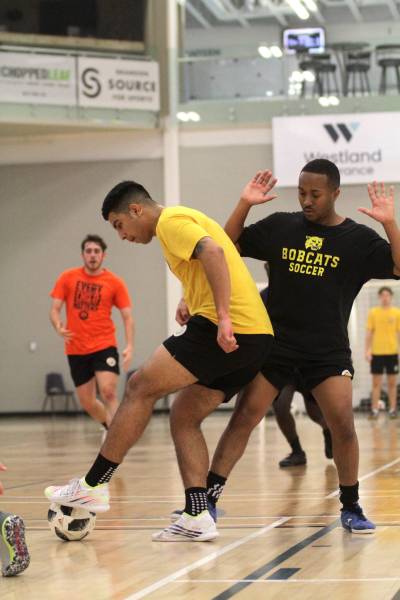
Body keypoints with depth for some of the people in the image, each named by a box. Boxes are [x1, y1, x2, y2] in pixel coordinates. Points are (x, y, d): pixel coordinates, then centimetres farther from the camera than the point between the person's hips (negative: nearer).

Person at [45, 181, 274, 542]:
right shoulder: (188, 219, 26)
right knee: (184, 417, 12)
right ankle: (197, 517, 3)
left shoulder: (171, 221, -4)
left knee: (141, 387, -4)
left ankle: (94, 485, -1)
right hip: (258, 336, 10)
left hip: (230, 331, -10)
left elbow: (212, 252, -21)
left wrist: (223, 317, -26)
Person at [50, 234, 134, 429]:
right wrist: (59, 327, -19)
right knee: (87, 403, 8)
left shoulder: (115, 283, -1)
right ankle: (111, 428, 34)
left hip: (104, 347, -2)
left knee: (109, 393, -21)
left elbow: (127, 317, -1)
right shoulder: (67, 278, 3)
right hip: (76, 349, 2)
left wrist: (129, 346, -15)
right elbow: (55, 309, 3)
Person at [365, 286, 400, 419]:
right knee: (376, 383, 2)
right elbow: (369, 333, 5)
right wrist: (367, 350, -2)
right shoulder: (373, 313, 3)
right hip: (376, 352, 0)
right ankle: (375, 409, 4)